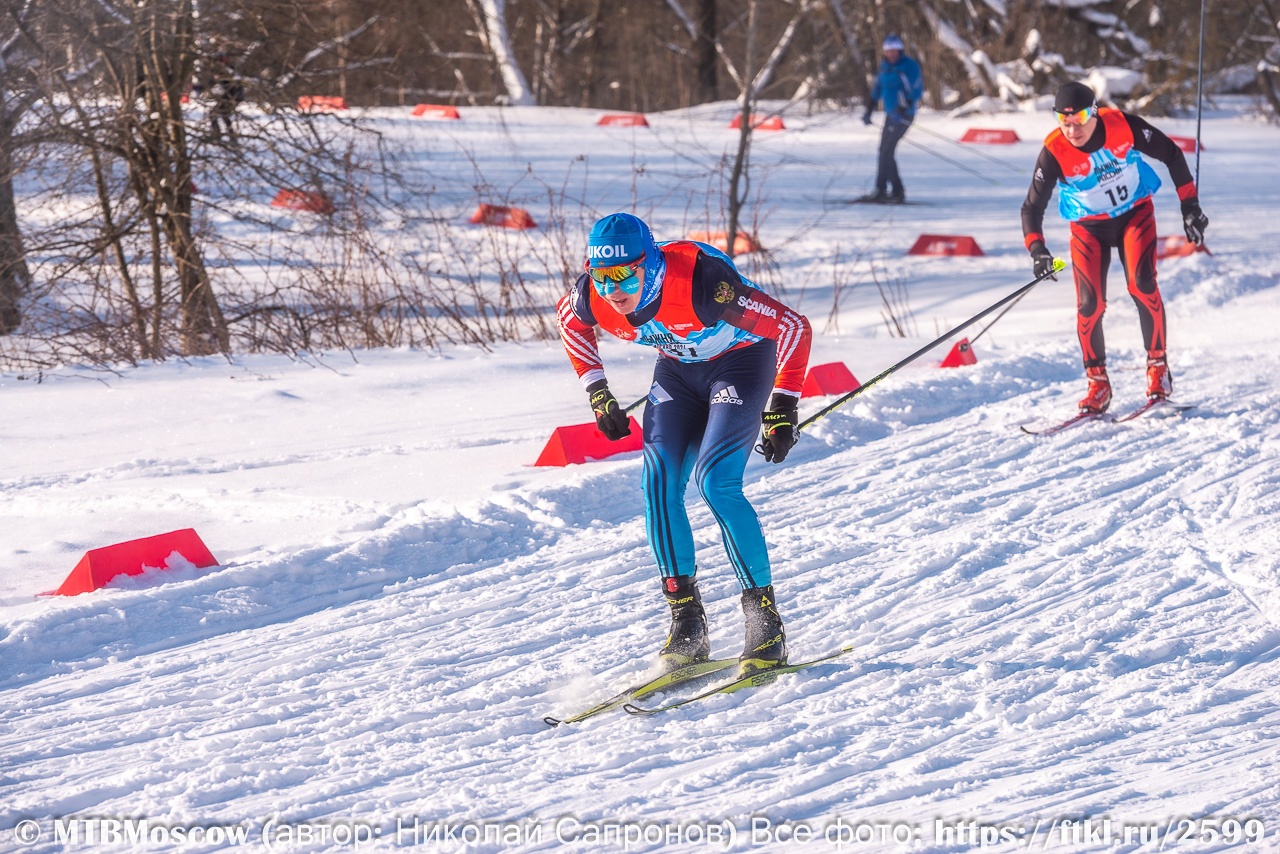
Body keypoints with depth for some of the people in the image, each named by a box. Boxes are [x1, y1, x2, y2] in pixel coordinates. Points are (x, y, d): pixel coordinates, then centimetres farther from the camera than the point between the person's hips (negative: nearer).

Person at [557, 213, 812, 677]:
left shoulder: (701, 283, -38)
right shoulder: (591, 299, -22)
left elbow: (794, 327, -28)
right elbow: (570, 321, 7)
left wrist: (783, 408, -22)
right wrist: (598, 393, 2)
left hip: (742, 361, -5)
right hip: (679, 369, 5)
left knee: (715, 481, -22)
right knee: (659, 482, -12)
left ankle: (765, 621, -14)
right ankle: (686, 622, -3)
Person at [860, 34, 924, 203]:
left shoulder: (909, 66, -12)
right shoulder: (885, 66, 11)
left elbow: (918, 89, -17)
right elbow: (877, 89, 19)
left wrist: (904, 107, -27)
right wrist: (868, 111, 15)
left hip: (903, 115, -8)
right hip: (891, 114, 8)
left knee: (886, 151, -12)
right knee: (885, 151, 7)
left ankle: (881, 191, -10)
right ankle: (897, 191, 11)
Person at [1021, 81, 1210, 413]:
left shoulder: (1123, 126, -24)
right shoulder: (1054, 152, -25)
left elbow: (1171, 155, -9)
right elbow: (1032, 207, -20)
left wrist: (1190, 205, -8)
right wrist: (1036, 249, -37)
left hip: (1135, 214, 0)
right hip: (1089, 227, 0)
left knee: (1141, 285, -20)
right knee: (1089, 303, -11)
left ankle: (1158, 366, -3)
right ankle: (1097, 385, 5)